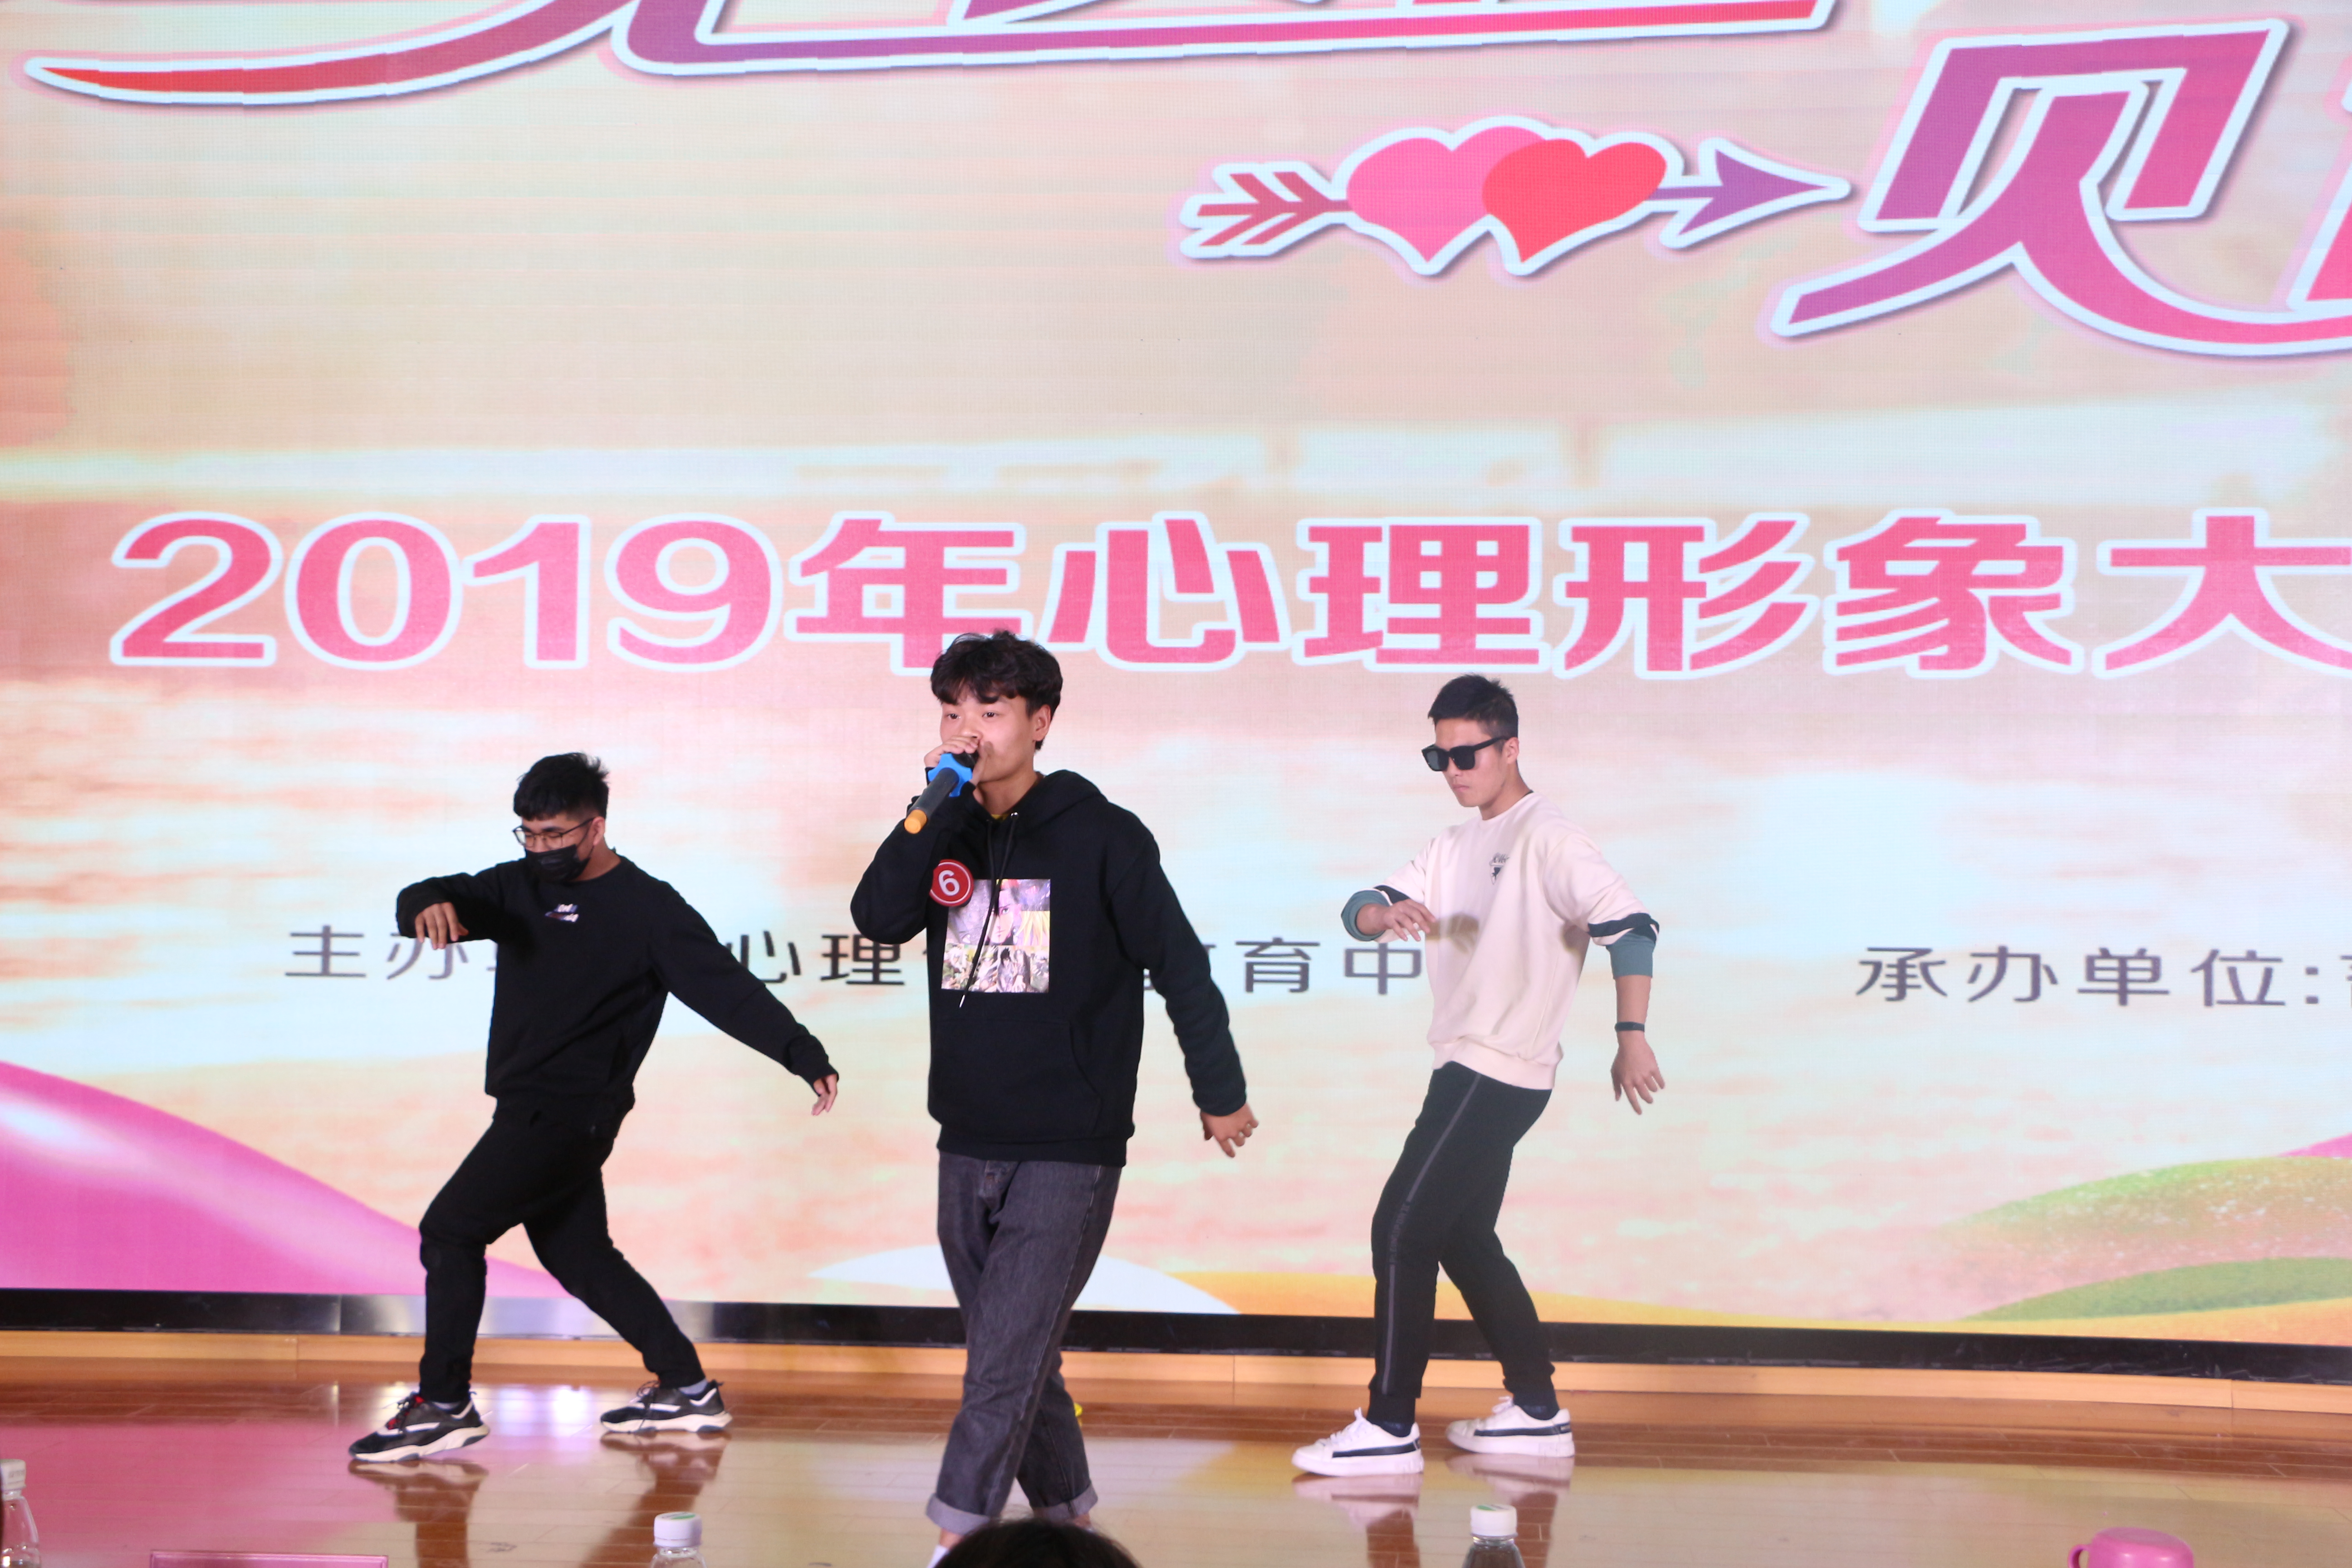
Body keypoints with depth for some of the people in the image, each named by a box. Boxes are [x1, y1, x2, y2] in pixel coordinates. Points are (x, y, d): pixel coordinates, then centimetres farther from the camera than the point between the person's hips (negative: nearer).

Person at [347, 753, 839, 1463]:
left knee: (451, 1229, -10)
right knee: (578, 1255, 13)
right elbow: (423, 901, -2)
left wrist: (805, 1056, -23)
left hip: (571, 1112, -8)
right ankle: (688, 1389, 22)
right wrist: (431, 905, -28)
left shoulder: (648, 909, -7)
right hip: (527, 1111, 8)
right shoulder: (522, 887, 10)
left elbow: (726, 988, -13)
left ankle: (444, 1405, -2)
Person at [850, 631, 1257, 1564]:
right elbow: (879, 920, -9)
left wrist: (1220, 1092, 1)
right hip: (968, 1146, 6)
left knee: (1007, 1359, -13)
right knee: (1018, 1358, 14)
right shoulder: (946, 837, 7)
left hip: (1069, 1153, -6)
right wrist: (930, 812, -16)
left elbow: (1179, 965, -3)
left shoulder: (1101, 837, -7)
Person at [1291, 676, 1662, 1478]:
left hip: (1502, 1075, -10)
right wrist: (1386, 913, -15)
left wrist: (1632, 1036, -27)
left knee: (1403, 1231, -11)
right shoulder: (1455, 846, 17)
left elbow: (1630, 927, -20)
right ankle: (1538, 1411, 24)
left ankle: (1389, 1428, -8)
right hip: (1466, 1072, 10)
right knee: (1463, 1240, 16)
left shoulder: (1546, 839, -11)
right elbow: (1359, 911, 9)